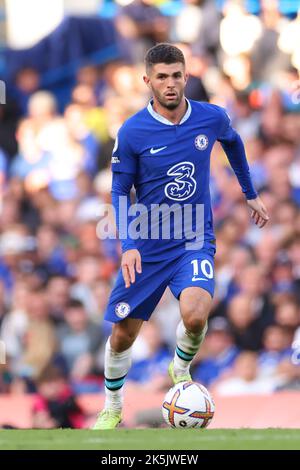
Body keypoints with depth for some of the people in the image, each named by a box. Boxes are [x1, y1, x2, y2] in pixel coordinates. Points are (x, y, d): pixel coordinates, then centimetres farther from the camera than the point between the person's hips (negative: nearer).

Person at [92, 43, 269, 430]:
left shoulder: (211, 118, -5)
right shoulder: (132, 132, -11)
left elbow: (232, 141, 20)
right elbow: (120, 191, -3)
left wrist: (250, 194, 28)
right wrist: (128, 245, -15)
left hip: (195, 241, 0)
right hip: (147, 248, 0)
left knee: (195, 316, -26)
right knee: (122, 335, 5)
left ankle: (181, 369, 8)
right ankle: (112, 408, 32)